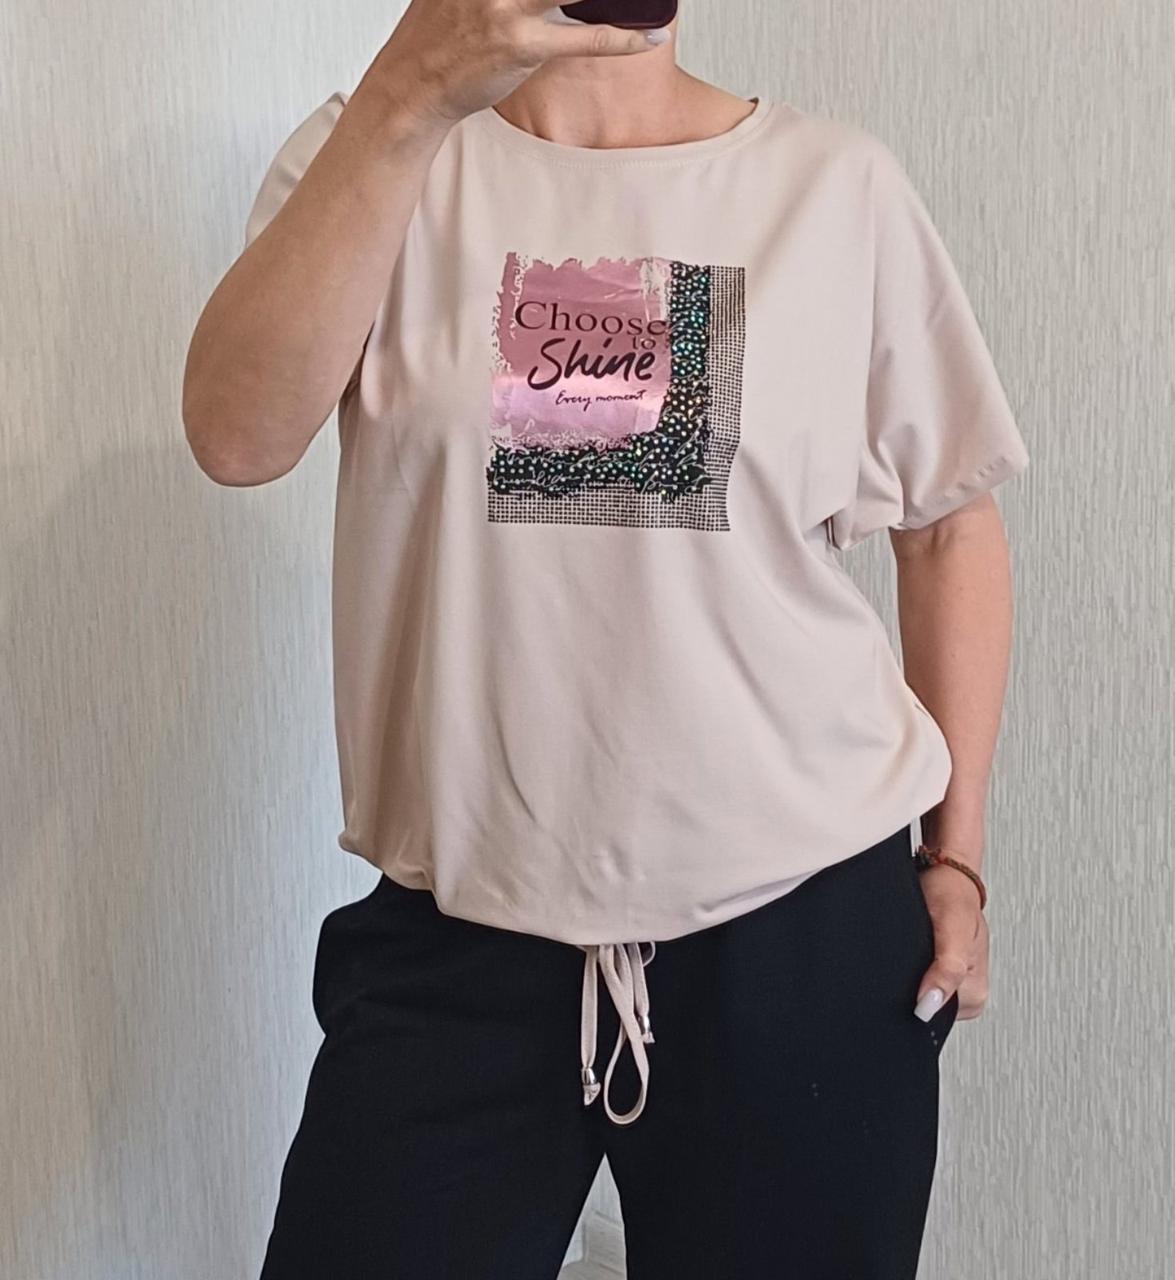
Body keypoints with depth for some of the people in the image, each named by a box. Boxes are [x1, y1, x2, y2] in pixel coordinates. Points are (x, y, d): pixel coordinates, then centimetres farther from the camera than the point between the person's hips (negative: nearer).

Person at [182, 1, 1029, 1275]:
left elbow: (949, 525, 7)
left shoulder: (840, 188, 0)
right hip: (455, 929, 0)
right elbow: (236, 436, -16)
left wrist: (955, 849, 5)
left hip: (806, 921, 1)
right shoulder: (371, 153, 1)